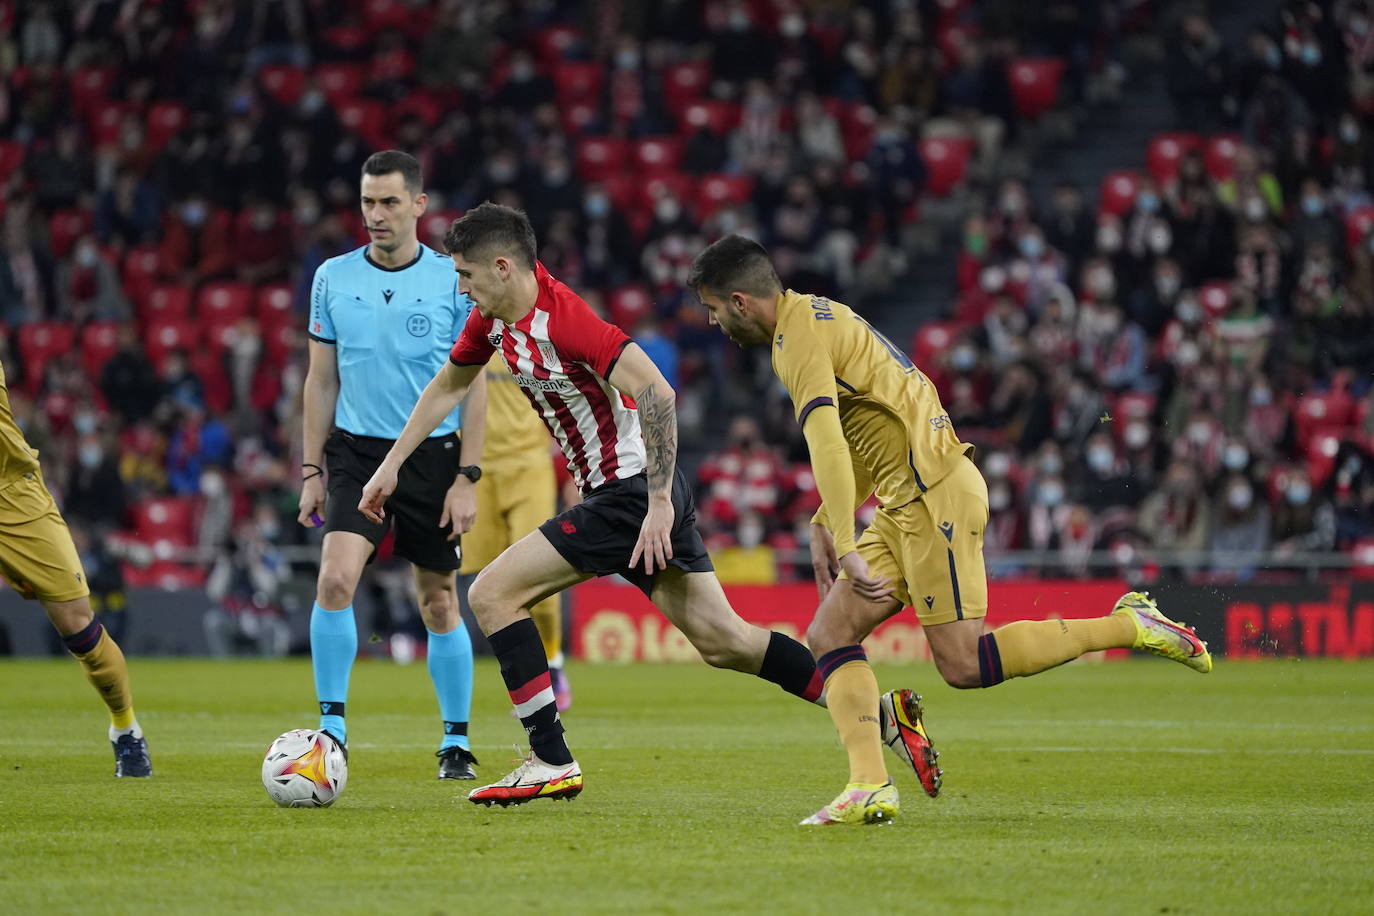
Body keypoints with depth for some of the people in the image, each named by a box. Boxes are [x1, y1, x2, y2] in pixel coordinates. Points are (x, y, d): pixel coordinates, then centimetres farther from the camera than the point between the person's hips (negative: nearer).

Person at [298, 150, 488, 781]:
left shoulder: (454, 281, -4)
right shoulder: (334, 278, 3)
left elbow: (473, 386, -2)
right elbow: (322, 379, 9)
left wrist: (467, 478, -8)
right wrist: (312, 470, 5)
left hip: (433, 456, -1)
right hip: (356, 451, 1)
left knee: (439, 602, 6)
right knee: (335, 580, -19)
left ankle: (456, 743, 19)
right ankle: (331, 728, -11)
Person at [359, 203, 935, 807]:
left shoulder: (561, 316, -21)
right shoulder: (492, 318, 7)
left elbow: (656, 393, -27)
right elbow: (448, 385, 25)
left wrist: (659, 504, -28)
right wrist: (390, 466, 24)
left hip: (632, 492, -9)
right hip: (632, 493, 9)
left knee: (492, 594, -9)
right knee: (723, 642, 7)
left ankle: (551, 762, -6)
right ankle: (879, 715, 8)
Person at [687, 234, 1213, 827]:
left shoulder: (799, 338, -13)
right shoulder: (818, 316, 19)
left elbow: (828, 446, -25)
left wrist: (848, 551, -30)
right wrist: (827, 525, 21)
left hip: (934, 493, -10)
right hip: (906, 503, 10)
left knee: (963, 663, -12)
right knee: (829, 635, 2)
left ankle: (1130, 627, -5)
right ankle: (870, 787, -9)